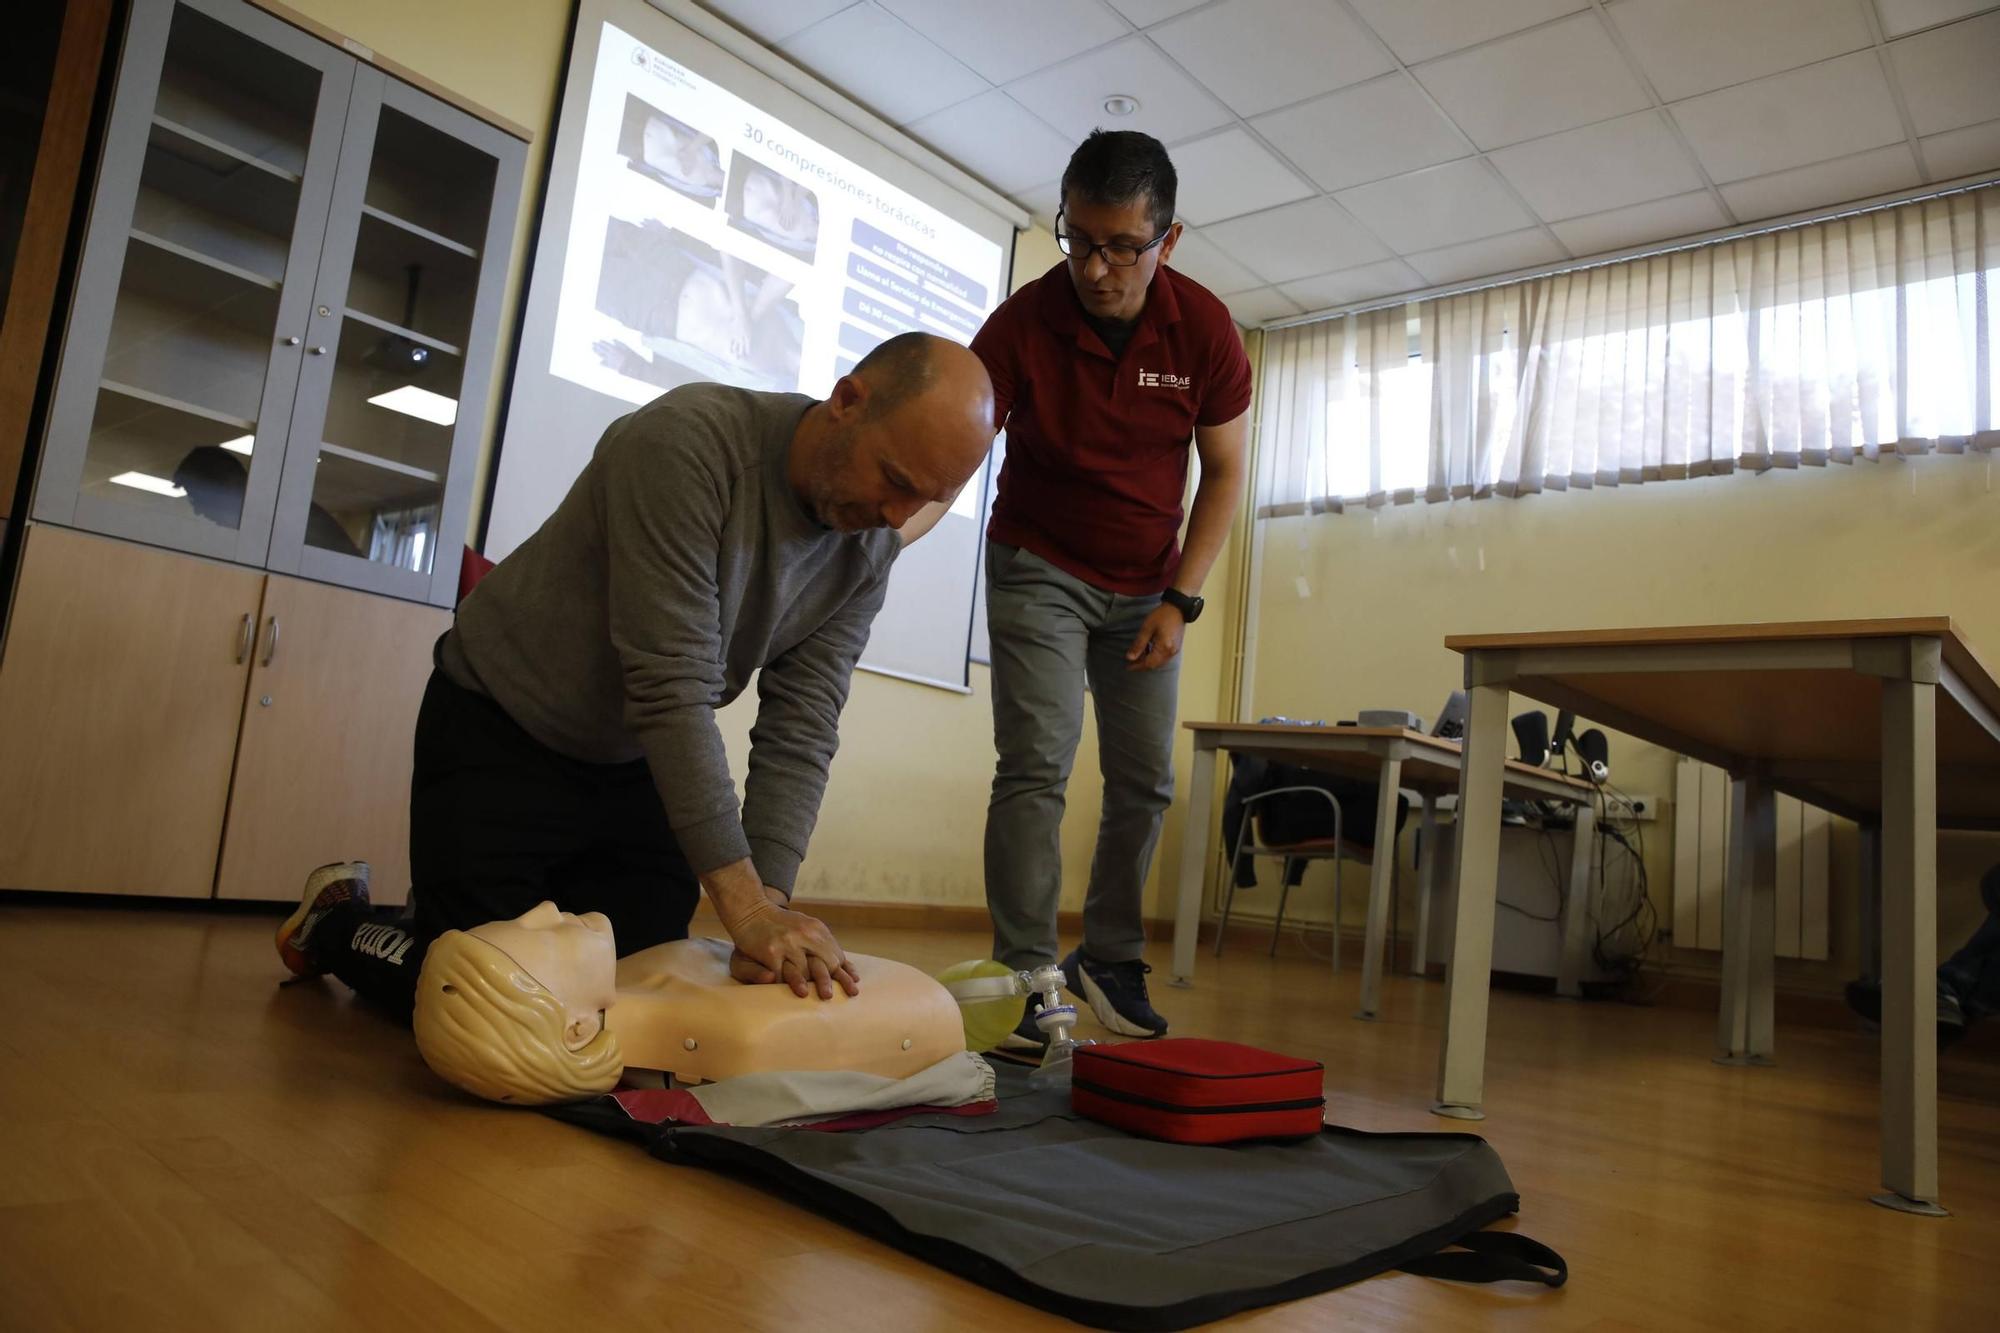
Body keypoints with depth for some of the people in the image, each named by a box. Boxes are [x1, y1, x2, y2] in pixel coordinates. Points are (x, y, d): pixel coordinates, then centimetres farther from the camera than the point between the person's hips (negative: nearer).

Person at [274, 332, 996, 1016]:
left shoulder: (869, 549, -9)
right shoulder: (688, 441, -30)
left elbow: (799, 734, -13)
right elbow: (672, 687, -35)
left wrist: (771, 905, -24)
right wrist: (742, 901, -36)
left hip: (638, 764, 6)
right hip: (498, 733, -6)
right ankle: (336, 920, 26)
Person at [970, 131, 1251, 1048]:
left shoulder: (1203, 329, -11)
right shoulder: (1022, 324, -19)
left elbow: (1225, 472, -3)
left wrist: (1180, 603, -10)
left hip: (1146, 585, 3)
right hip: (1040, 569, -3)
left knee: (1146, 779, 4)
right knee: (1036, 765, -14)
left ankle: (1109, 959, 21)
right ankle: (1023, 978, -7)